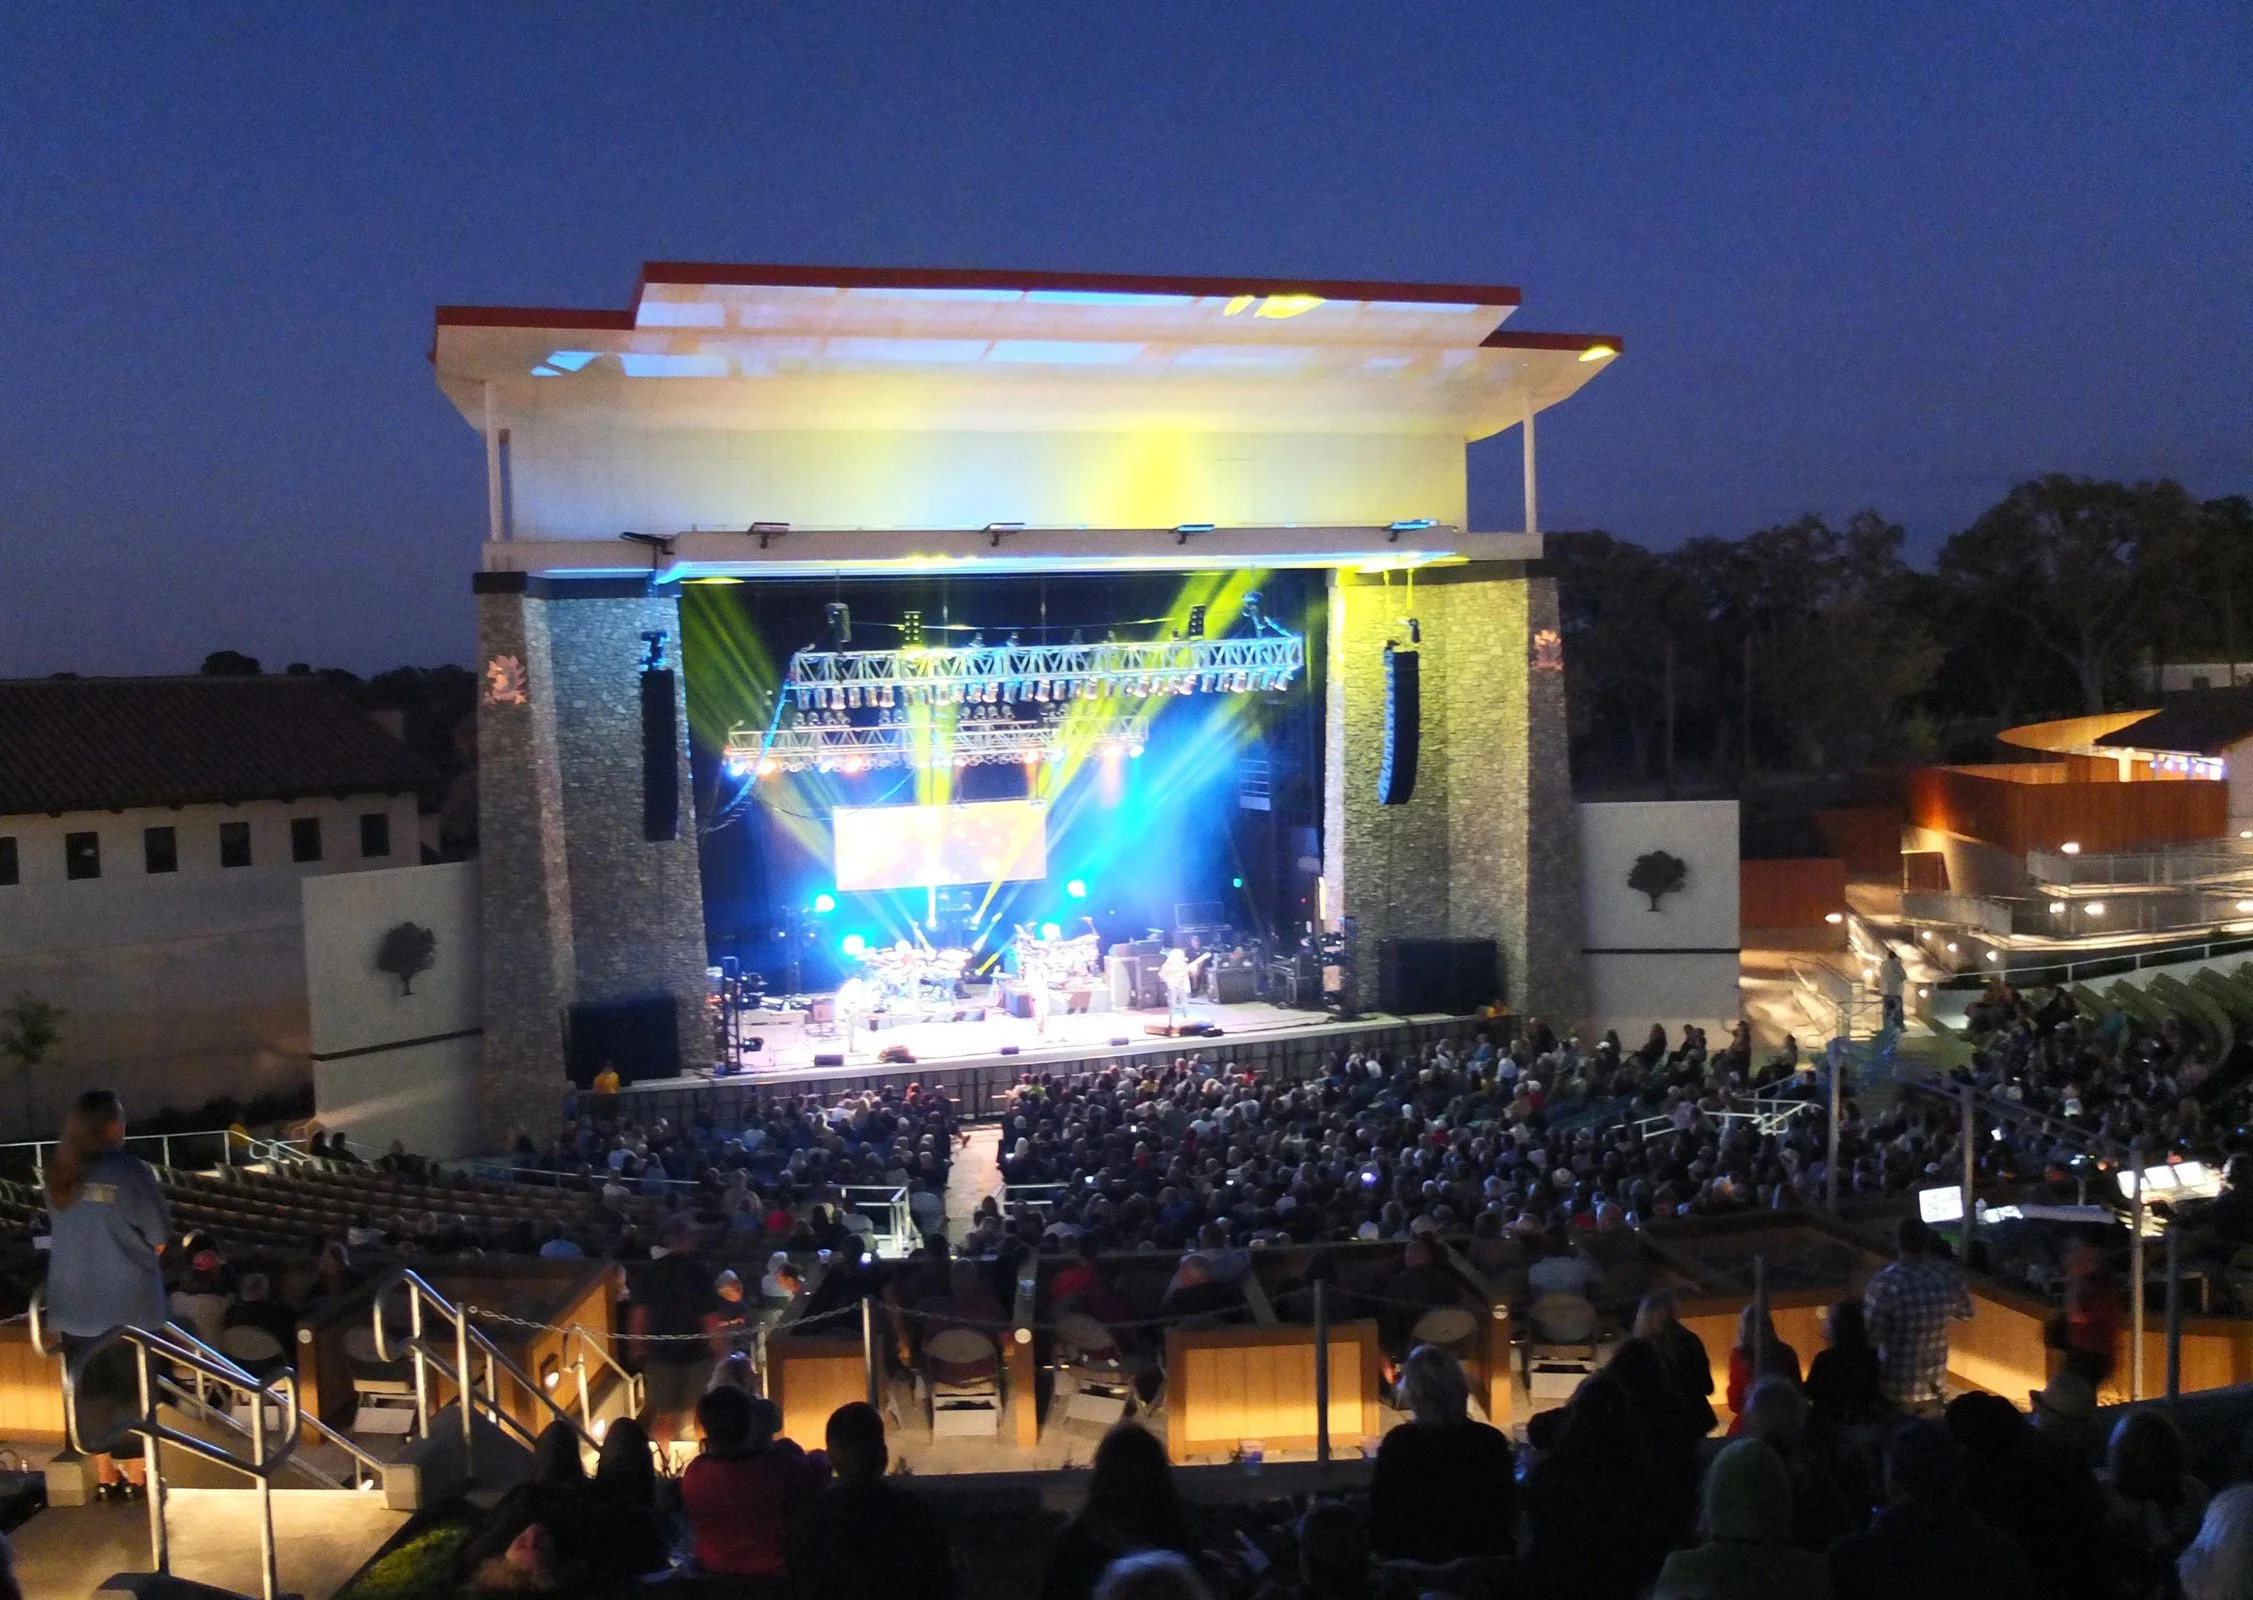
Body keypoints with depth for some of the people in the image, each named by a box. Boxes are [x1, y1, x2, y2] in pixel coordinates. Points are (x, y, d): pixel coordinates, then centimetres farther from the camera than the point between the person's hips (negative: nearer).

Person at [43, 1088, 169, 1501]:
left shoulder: (57, 1174, 0)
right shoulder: (131, 1171, -16)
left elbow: (62, 1230, 13)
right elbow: (159, 1237, -9)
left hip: (73, 1300, 5)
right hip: (127, 1301, -4)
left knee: (89, 1387, 13)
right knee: (132, 1387, 8)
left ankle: (104, 1475, 22)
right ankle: (136, 1476, 15)